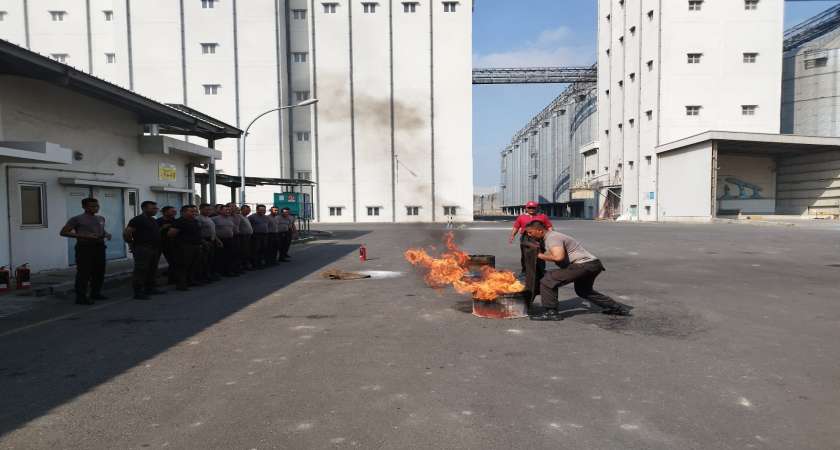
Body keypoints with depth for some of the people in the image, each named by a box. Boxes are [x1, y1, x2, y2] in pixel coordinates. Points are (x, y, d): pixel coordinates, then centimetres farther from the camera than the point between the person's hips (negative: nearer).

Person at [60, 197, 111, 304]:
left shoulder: (101, 219, 16)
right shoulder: (77, 219, -3)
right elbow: (64, 232, -6)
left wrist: (107, 234, 7)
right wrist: (84, 236, -17)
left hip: (99, 247, 7)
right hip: (85, 248, -6)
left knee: (99, 272, 10)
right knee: (84, 273, -6)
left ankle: (96, 293, 23)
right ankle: (81, 297, 0)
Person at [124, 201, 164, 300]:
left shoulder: (154, 221, 17)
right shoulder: (138, 220, -10)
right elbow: (126, 233, -14)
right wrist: (132, 244, -7)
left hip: (155, 248, 9)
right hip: (143, 248, -9)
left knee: (152, 270, 13)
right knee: (140, 270, -7)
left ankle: (149, 289, 23)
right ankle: (138, 292, -5)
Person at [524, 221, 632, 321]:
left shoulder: (552, 238, -13)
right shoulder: (550, 237, 19)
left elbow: (558, 257, -30)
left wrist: (541, 255, -14)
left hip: (583, 265, -11)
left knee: (547, 281, -13)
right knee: (583, 291, 33)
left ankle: (551, 312, -8)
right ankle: (618, 308, 39)